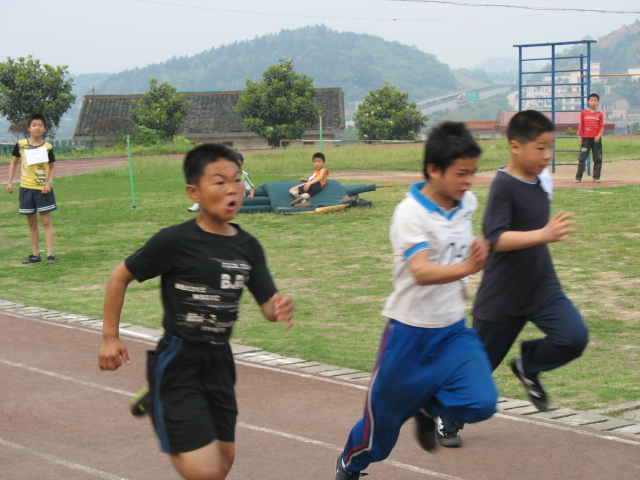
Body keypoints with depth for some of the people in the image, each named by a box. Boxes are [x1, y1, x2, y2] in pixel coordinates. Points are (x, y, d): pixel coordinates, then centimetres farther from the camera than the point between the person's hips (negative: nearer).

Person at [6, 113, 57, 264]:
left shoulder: (47, 147, -5)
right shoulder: (21, 144, 0)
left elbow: (52, 167, 2)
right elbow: (14, 162, 12)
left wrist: (49, 182, -13)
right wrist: (10, 182, 5)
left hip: (43, 189, -2)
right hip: (26, 188, 3)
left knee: (46, 221, -4)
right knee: (31, 222, 8)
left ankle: (50, 254, -4)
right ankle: (35, 254, 15)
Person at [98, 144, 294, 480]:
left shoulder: (248, 247, 1)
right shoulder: (175, 241, -14)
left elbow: (268, 304, 3)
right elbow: (120, 277, -5)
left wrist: (280, 310, -19)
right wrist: (110, 337, -4)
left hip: (219, 363, 6)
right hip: (177, 364, -6)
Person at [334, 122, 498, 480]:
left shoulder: (468, 203, -1)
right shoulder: (411, 213, -20)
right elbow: (422, 272, -35)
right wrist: (466, 267, -49)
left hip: (454, 330, 5)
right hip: (411, 331, -5)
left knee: (481, 403, -15)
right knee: (385, 412, 8)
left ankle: (427, 409, 17)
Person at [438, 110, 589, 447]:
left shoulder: (539, 182, 4)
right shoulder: (503, 185, -19)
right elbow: (496, 239, -31)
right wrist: (544, 235, -41)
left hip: (542, 287, 6)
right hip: (502, 296, -6)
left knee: (574, 337, -17)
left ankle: (528, 365, 12)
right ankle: (448, 420, 30)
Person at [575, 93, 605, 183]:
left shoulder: (600, 114, 5)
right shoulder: (584, 113, 5)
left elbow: (602, 127, 3)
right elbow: (581, 126, 6)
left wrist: (599, 135, -14)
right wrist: (579, 137, 1)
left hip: (596, 139, 1)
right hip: (586, 138, -1)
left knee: (598, 159, 1)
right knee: (582, 158, -5)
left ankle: (596, 177, 8)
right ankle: (578, 177, -3)